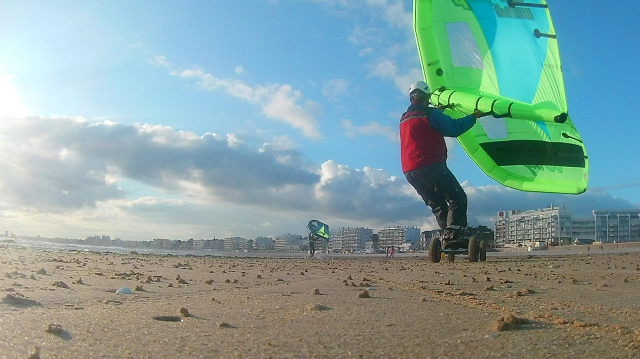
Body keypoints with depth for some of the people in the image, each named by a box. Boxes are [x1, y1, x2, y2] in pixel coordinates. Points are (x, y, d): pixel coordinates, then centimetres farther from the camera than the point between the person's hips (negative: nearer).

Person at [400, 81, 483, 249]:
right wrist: (474, 116, 4)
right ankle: (452, 237, -16)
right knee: (457, 198, -3)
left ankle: (447, 237, 6)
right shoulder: (430, 113, -2)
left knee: (438, 204, 14)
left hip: (409, 170, 8)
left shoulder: (404, 119, 21)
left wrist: (440, 110, 45)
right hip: (430, 166, -8)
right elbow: (453, 128, -9)